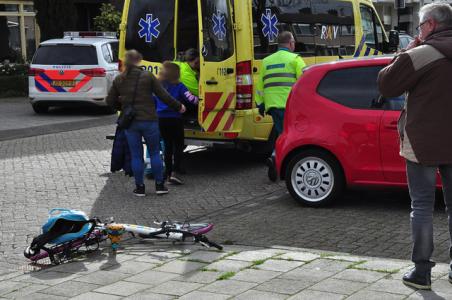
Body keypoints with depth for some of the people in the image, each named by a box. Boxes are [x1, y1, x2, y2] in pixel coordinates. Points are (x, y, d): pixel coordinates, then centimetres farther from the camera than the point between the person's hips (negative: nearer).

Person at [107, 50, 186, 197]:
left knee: (136, 155, 9)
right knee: (155, 152, 13)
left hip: (130, 122, 2)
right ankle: (159, 185, 15)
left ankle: (140, 188, 12)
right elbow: (163, 95, -4)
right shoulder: (147, 76, -6)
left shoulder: (118, 80, 1)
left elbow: (110, 101, 6)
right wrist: (178, 106, 9)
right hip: (149, 121, -1)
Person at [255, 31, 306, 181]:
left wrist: (260, 104, 25)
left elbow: (260, 86, 20)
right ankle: (275, 158, -23)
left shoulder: (266, 61, 20)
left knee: (282, 134, 14)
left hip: (272, 105, 6)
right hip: (289, 105, -6)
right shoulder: (294, 59, 2)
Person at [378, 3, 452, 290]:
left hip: (423, 145, -5)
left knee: (422, 207, 2)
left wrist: (406, 52, 2)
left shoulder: (420, 55, -15)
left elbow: (386, 84, -6)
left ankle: (421, 271, 4)